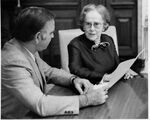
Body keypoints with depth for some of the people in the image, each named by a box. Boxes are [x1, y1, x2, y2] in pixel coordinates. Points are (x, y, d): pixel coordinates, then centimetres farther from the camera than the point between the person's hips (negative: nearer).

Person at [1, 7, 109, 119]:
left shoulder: (29, 49, -2)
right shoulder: (13, 63, -27)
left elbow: (49, 71, 13)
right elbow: (40, 105, -32)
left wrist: (73, 79, -6)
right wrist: (87, 99, -28)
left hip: (37, 113, 7)